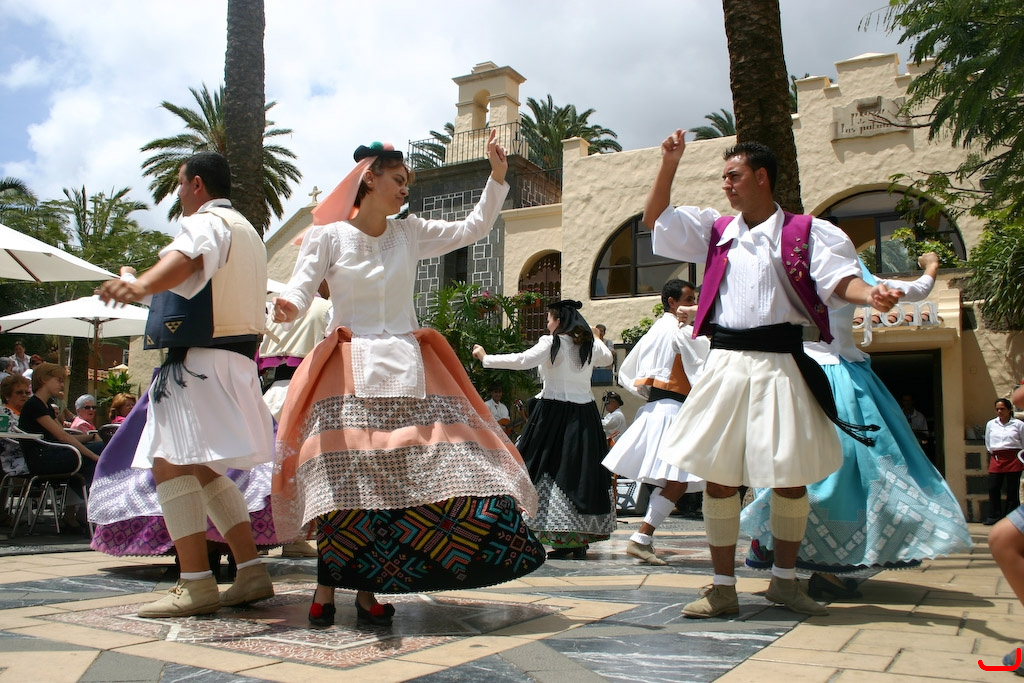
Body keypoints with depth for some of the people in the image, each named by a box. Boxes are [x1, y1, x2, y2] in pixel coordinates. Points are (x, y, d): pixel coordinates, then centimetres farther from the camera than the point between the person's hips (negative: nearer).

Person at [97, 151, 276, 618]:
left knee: (170, 463, -14)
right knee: (203, 469, 16)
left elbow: (185, 258, -31)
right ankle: (251, 573, 15)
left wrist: (140, 284, -50)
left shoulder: (206, 223, -6)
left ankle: (197, 585, -18)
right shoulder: (246, 231, 26)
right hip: (237, 357, 11)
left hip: (201, 360, -10)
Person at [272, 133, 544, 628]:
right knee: (341, 476, -13)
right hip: (350, 369, -3)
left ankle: (368, 588, 6)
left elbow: (472, 229, 14)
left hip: (408, 368, 4)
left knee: (401, 475, -5)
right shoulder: (327, 236, 2)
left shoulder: (411, 234, 12)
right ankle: (327, 586, 3)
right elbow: (300, 288, -9)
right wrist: (287, 307, -32)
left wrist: (497, 178, 6)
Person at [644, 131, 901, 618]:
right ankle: (723, 588, 15)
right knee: (719, 477, 2)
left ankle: (784, 580, 26)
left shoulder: (804, 232, 3)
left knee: (790, 477, 5)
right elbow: (654, 220, 14)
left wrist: (870, 294, -28)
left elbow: (838, 278, -6)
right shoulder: (715, 231, 14)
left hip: (780, 365, -2)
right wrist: (669, 165, 5)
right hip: (726, 364, 3)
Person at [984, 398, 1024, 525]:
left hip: (1014, 458, -3)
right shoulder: (991, 424, 10)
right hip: (996, 459, 3)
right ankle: (994, 516, 5)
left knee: (1012, 489, 1)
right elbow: (988, 443, 19)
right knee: (993, 488, -2)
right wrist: (993, 453, 12)